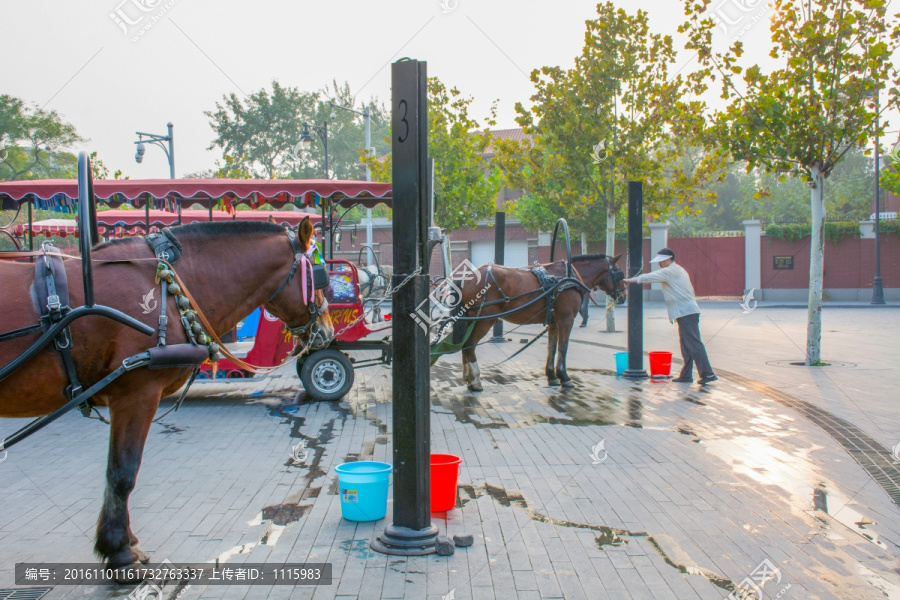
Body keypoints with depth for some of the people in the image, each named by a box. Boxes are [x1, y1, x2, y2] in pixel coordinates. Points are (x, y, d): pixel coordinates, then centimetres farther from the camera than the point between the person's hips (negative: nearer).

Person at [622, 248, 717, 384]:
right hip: (688, 311, 11)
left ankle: (707, 374, -13)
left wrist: (631, 280, 0)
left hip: (685, 312, -11)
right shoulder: (678, 270, 21)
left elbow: (649, 277, -9)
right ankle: (686, 375, 15)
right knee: (687, 346, 11)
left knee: (694, 344, -12)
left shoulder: (670, 271, -9)